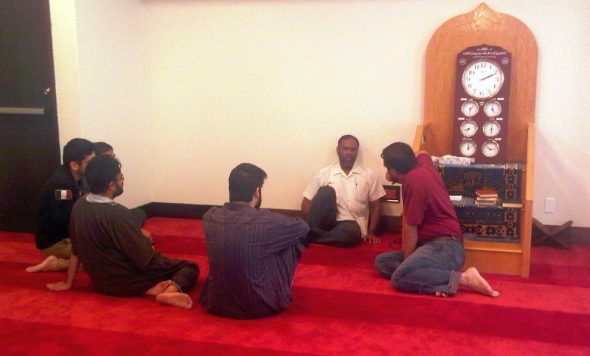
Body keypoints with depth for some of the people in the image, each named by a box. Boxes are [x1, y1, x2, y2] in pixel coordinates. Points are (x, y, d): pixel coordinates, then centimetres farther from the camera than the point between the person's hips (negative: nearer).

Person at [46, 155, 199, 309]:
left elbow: (76, 250, 7)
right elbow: (145, 259, -21)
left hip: (101, 282, 7)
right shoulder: (116, 213, -25)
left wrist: (68, 283, 17)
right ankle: (171, 291, -29)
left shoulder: (79, 206, -3)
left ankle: (152, 288, 1)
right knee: (190, 267, 1)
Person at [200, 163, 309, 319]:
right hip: (262, 306, -4)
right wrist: (280, 223, 23)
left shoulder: (209, 217, -7)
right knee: (294, 241, 12)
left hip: (216, 304, 5)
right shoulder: (267, 221, -20)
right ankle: (280, 292, 35)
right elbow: (303, 227, 1)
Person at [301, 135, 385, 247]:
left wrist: (371, 232, -2)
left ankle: (311, 237, -25)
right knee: (326, 191, -28)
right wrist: (312, 224, -11)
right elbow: (306, 204, 6)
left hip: (352, 224, -1)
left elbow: (376, 206, 11)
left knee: (351, 232, -39)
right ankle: (311, 233, -24)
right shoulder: (324, 174, 6)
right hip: (327, 222, 1)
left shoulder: (368, 175, 8)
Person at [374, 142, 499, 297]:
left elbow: (410, 228, -12)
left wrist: (406, 261, -5)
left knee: (400, 277, -31)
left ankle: (464, 278, -19)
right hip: (433, 244, 11)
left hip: (445, 247, -11)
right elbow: (423, 153, 41)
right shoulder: (422, 164, 12)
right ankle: (438, 280, -11)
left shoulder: (414, 180, -14)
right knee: (381, 261, 4)